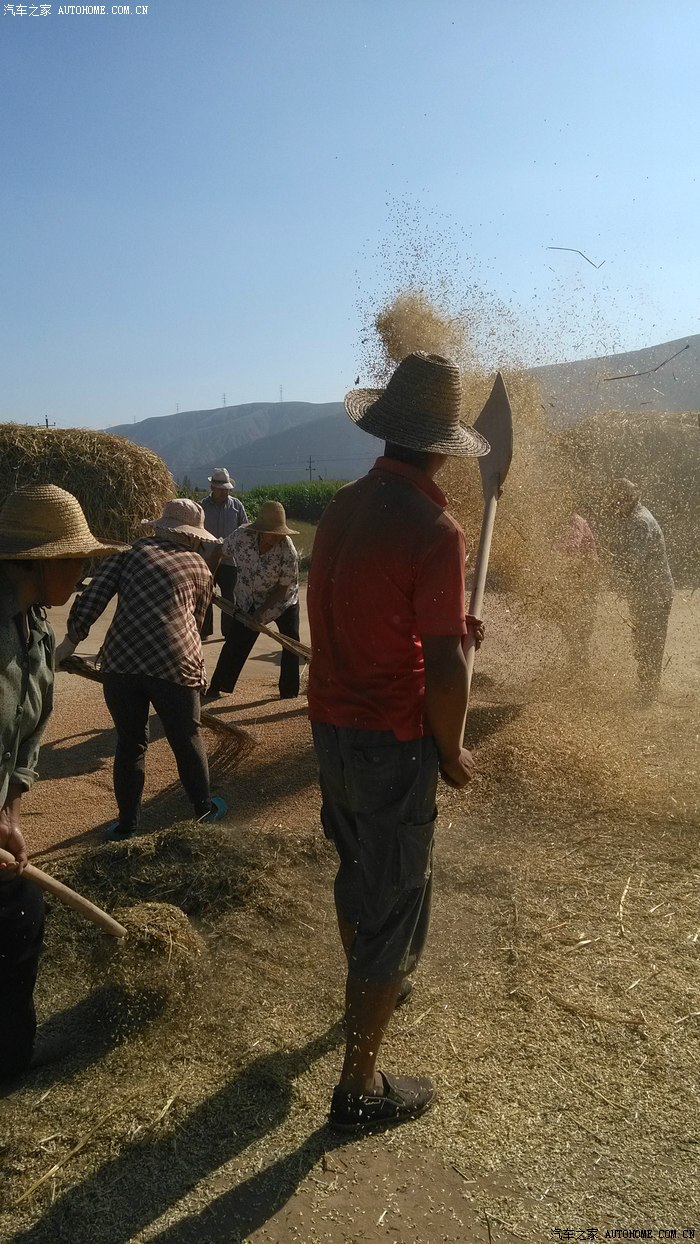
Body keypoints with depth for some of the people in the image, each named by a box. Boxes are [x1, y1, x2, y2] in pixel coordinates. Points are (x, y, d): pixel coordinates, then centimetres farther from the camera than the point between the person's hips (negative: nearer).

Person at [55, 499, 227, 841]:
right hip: (175, 663, -1)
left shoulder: (133, 552, 15)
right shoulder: (200, 568, 16)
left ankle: (126, 824, 28)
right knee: (187, 740, 18)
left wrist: (70, 641, 9)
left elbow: (91, 598, 3)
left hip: (120, 662, 1)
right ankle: (204, 809, 34)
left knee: (129, 742, 18)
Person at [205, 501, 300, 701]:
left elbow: (283, 588, -23)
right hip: (247, 600, 1)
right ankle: (216, 689, 10)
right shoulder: (242, 536, -24)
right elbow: (219, 553, -5)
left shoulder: (288, 552, -30)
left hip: (282, 601, -1)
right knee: (235, 644, 0)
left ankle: (289, 694, 13)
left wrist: (261, 610, -27)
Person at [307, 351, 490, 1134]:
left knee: (357, 867, 27)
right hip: (393, 740, -7)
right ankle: (359, 1089, 23)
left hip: (330, 722, 8)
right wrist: (453, 753, -6)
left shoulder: (344, 506, 1)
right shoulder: (433, 529, -21)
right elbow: (443, 669, -22)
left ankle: (371, 986, 53)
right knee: (395, 902, 8)